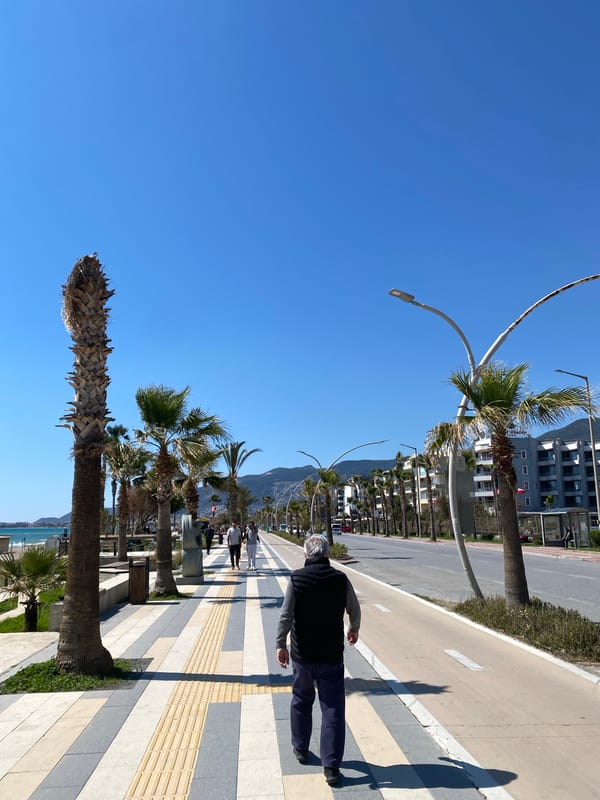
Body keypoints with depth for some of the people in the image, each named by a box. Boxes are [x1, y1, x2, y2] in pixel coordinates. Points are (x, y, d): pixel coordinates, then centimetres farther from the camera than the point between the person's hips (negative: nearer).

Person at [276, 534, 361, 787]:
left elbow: (286, 615, -12)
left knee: (301, 700, 21)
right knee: (333, 709, 5)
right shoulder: (340, 579, -7)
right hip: (331, 655, 0)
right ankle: (331, 766, 4)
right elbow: (355, 611, 5)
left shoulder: (297, 579, -10)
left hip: (302, 654, 1)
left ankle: (300, 748, 36)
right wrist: (354, 629, 25)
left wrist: (281, 644, -1)